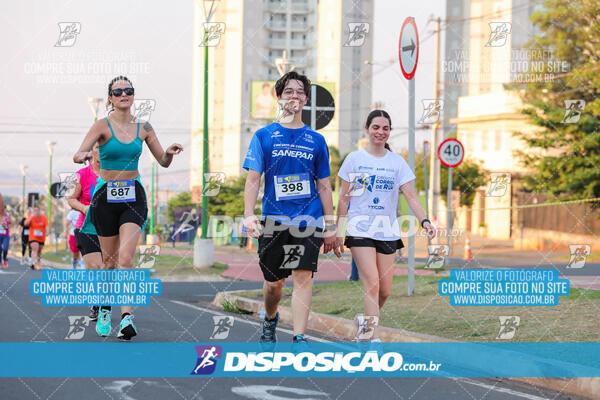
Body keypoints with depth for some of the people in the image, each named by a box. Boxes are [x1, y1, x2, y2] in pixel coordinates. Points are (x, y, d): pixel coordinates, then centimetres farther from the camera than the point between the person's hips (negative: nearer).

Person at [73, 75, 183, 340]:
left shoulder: (143, 128, 5)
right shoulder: (103, 125, -5)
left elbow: (163, 162, 12)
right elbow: (77, 156, -17)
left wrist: (169, 154, -11)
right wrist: (83, 156, -41)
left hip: (133, 197, 1)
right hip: (105, 197, -1)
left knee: (126, 258, -17)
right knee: (110, 262, 8)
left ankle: (126, 318, -24)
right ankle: (105, 308, 35)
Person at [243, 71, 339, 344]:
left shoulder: (316, 140, 9)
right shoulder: (264, 136, 5)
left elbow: (324, 186, 12)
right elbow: (253, 179, 1)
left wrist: (330, 227, 8)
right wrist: (249, 215, -12)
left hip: (309, 219, 0)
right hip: (273, 219, 0)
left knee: (303, 277, -12)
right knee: (273, 281, 8)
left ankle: (299, 338, -12)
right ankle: (270, 321, 37)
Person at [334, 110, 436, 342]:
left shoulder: (397, 162, 8)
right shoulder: (354, 159, 4)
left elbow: (410, 196, 0)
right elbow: (344, 198, 7)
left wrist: (424, 221, -15)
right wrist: (339, 230, 2)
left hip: (387, 231, 3)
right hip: (360, 229, -3)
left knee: (384, 290, 2)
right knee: (372, 283, -16)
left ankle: (366, 324, 27)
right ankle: (374, 338, -17)